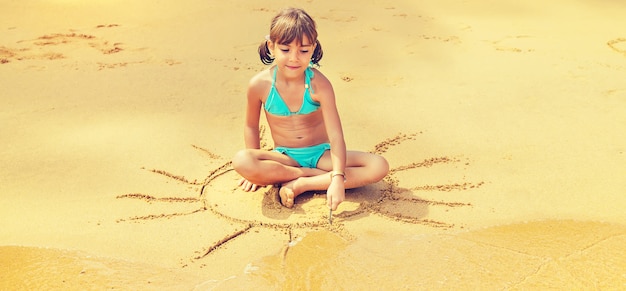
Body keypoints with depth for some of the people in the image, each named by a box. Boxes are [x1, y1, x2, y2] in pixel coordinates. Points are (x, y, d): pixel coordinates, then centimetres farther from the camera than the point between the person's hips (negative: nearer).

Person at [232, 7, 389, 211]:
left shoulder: (319, 85, -18)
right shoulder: (260, 85, -13)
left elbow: (335, 135, -24)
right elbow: (251, 126, 4)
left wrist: (338, 179, -36)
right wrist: (257, 168, 2)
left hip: (321, 154, 0)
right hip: (284, 158, 0)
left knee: (379, 166, -23)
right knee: (241, 161, -33)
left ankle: (301, 184, -22)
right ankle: (316, 173, -17)